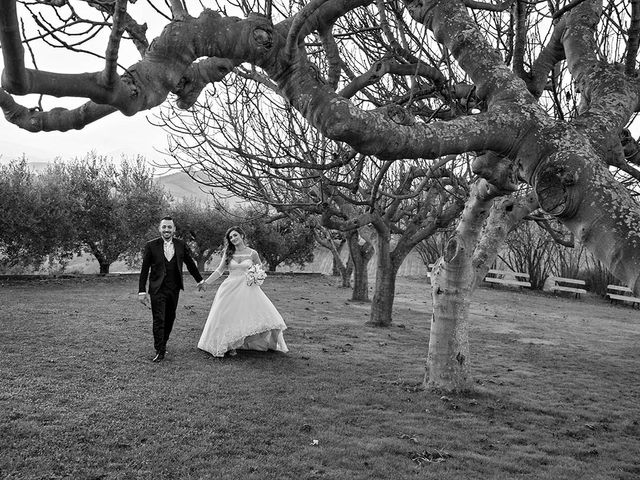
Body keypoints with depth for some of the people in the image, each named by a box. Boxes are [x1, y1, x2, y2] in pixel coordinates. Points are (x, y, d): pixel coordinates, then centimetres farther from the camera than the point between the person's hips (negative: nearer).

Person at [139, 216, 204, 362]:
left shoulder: (181, 245, 3)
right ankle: (159, 351, 4)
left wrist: (200, 280, 22)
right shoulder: (151, 246, -3)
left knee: (170, 319, 11)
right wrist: (142, 291, -5)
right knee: (159, 320, -4)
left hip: (174, 289, 3)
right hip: (158, 289, -3)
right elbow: (144, 270, -2)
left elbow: (190, 263, 15)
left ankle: (163, 344, 29)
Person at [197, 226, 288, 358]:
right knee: (230, 317, 1)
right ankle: (231, 345, 16)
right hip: (231, 288, 1)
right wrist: (206, 282, 3)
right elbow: (220, 270, 7)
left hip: (248, 289, -1)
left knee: (259, 312, -5)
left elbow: (260, 268, 14)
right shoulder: (228, 253, 3)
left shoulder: (252, 253, 0)